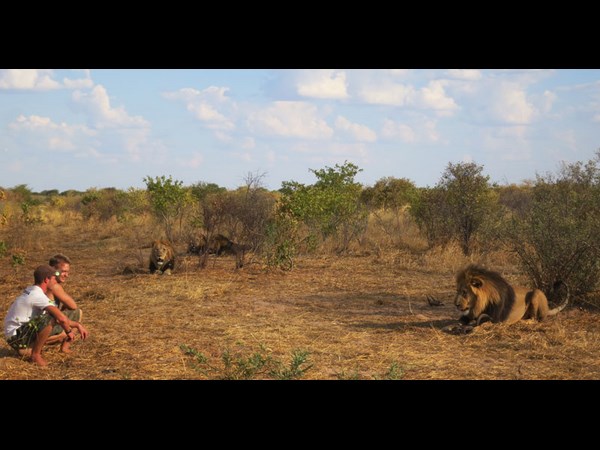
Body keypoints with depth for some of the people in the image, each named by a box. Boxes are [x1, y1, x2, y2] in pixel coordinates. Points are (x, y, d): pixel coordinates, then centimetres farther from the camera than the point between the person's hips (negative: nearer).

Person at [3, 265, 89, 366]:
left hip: (26, 332, 10)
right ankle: (36, 354, -15)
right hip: (16, 336, -10)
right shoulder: (38, 295, -22)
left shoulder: (32, 292, 10)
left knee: (64, 333, 11)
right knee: (49, 319, -31)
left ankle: (27, 349, 11)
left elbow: (60, 317, 15)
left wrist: (77, 325, 8)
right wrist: (69, 331, -11)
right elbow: (61, 318, -30)